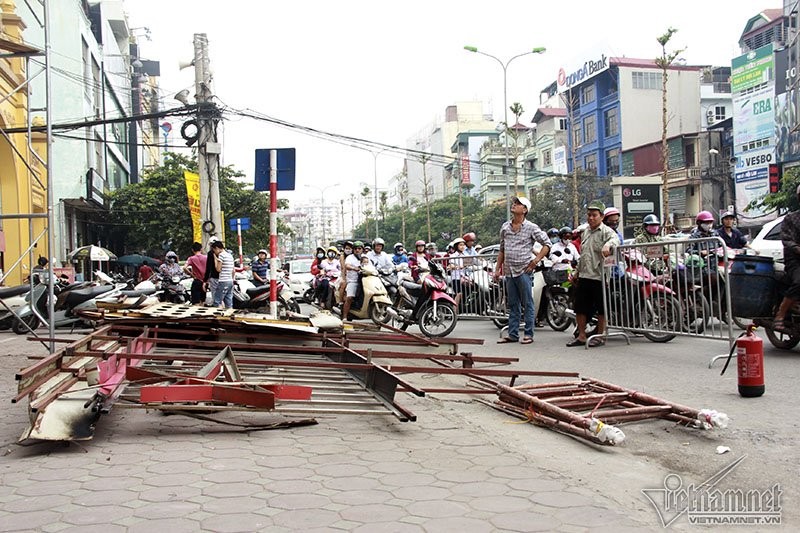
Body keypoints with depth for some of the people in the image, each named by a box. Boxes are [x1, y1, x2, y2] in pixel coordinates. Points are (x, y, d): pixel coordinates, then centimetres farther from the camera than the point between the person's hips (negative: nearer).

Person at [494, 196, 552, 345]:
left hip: (524, 271, -5)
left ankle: (529, 334, 4)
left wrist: (536, 259, -10)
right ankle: (512, 334, 15)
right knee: (513, 305, 10)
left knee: (527, 304, -1)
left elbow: (547, 244, -2)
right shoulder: (505, 227, 12)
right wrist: (498, 268, 15)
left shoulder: (531, 227, -3)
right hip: (509, 271, 5)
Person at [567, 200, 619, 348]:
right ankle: (581, 336, 19)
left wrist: (607, 245, -50)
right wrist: (577, 270, 28)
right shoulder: (585, 232, 18)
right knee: (580, 307, 9)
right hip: (584, 276, 7)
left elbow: (615, 238, -29)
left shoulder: (606, 231, -6)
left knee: (601, 308, 3)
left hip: (599, 276, -7)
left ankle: (600, 336, 15)